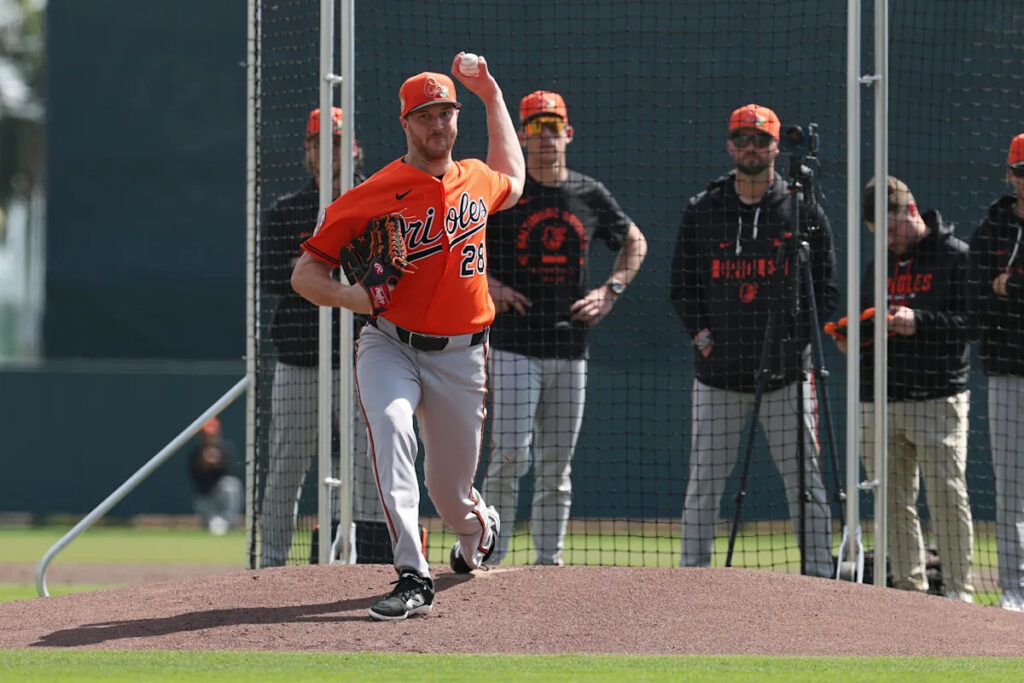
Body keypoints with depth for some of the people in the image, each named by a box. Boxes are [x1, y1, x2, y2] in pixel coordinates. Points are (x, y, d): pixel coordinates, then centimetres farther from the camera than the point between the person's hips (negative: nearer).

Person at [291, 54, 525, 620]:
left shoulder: (477, 181, 7)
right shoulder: (373, 196, -8)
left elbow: (511, 182, 35)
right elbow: (304, 273, -5)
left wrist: (492, 97, 30)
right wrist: (347, 294, -27)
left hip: (461, 358, 3)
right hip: (389, 346, -3)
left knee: (450, 488, 9)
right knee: (390, 425, -34)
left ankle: (478, 529, 50)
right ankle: (412, 579, -38)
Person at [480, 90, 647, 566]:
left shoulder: (591, 195, 8)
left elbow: (634, 242, 24)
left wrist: (611, 291, 9)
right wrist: (486, 285, -9)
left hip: (570, 351, 4)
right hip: (514, 346, -4)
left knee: (556, 467, 7)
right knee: (510, 455, -13)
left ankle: (549, 562, 13)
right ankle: (491, 558, -6)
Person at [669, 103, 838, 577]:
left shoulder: (804, 212, 5)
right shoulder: (701, 212, 8)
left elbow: (826, 290, 7)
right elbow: (682, 285, 11)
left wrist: (797, 338, -6)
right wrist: (701, 334, -4)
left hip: (787, 373, -1)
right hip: (718, 370, 1)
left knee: (805, 479, -1)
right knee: (704, 480, 1)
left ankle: (818, 576, 3)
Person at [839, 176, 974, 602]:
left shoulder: (956, 257, -1)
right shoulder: (877, 264, 19)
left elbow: (974, 321, -8)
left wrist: (920, 322, -19)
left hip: (938, 400, -6)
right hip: (877, 403, 6)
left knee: (947, 495, -9)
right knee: (892, 501, 5)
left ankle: (958, 589, -4)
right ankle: (908, 588, 11)